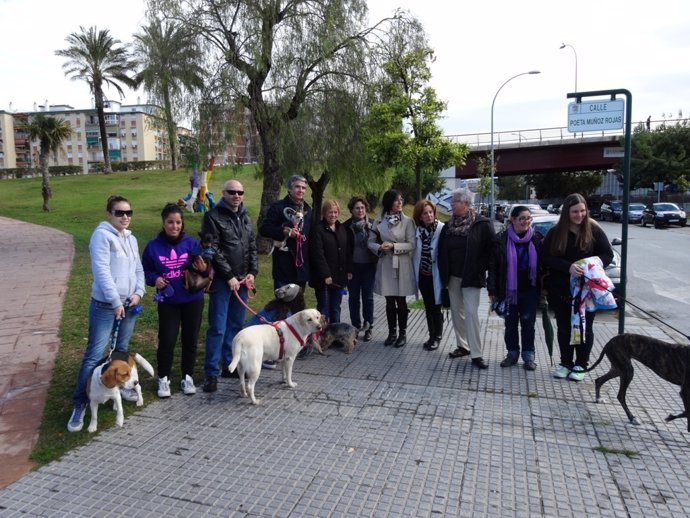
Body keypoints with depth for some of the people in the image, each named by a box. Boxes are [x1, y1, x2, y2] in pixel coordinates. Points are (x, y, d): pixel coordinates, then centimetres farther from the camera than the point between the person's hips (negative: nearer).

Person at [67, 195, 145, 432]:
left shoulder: (131, 239, 12)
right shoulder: (102, 235, -11)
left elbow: (138, 270, 14)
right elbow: (101, 271, -19)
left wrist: (138, 292, -3)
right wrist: (115, 301, -19)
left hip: (129, 305, 7)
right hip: (105, 306, -7)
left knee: (122, 350, 18)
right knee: (94, 355, -6)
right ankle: (79, 404, 2)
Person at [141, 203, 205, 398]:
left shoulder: (192, 243, -5)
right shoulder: (153, 246, -4)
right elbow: (145, 271, 6)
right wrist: (155, 279, -14)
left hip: (192, 300, 1)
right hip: (167, 301, -1)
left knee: (190, 340, 10)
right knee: (166, 341, -1)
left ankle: (187, 377, 27)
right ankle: (164, 379, 19)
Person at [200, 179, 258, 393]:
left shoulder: (245, 218, 14)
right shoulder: (213, 217, -7)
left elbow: (252, 247, 15)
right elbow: (213, 250, -13)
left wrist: (252, 272, 2)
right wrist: (229, 276, -14)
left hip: (242, 280, 6)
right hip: (222, 280, -6)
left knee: (236, 325, 12)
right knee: (218, 327, -5)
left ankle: (230, 365, 25)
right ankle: (211, 373, 3)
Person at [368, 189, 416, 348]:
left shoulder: (407, 221, -3)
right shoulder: (378, 221, 3)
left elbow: (412, 244, -6)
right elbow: (371, 242, 6)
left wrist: (394, 246, -16)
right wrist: (379, 248, -14)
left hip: (402, 265, -2)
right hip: (385, 265, 2)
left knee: (401, 301, 6)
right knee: (389, 301, 9)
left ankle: (402, 333, 19)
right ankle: (391, 332, 22)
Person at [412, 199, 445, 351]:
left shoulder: (442, 229, -13)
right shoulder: (418, 230, 2)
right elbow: (414, 252, 6)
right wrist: (416, 272, 4)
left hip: (435, 275, -5)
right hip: (422, 275, 5)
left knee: (435, 307, 5)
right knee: (428, 307, 16)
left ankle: (437, 337, 22)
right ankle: (431, 336, 30)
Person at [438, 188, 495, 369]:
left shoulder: (483, 224, -9)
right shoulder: (449, 225, 7)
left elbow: (490, 250, -9)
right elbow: (442, 250, 12)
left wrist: (480, 270, -12)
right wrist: (444, 273, 5)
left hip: (471, 277, -6)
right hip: (452, 276, 6)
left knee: (471, 312, -9)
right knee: (456, 311, 11)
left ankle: (476, 354, -2)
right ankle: (463, 346, 24)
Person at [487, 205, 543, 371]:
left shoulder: (537, 239, 1)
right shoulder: (501, 239, -4)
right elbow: (493, 266, -2)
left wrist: (543, 288, 2)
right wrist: (492, 290, -5)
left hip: (530, 290, 1)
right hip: (509, 290, 0)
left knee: (528, 323, 6)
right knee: (510, 324, 9)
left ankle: (528, 356, 19)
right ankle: (512, 354, 24)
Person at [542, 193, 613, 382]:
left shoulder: (594, 230, -2)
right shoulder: (555, 233, -1)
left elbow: (608, 254, 0)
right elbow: (546, 258, -7)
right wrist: (568, 267, -22)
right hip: (560, 290, 1)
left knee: (584, 328, 7)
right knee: (564, 328, 11)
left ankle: (581, 365, 21)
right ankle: (566, 363, 26)